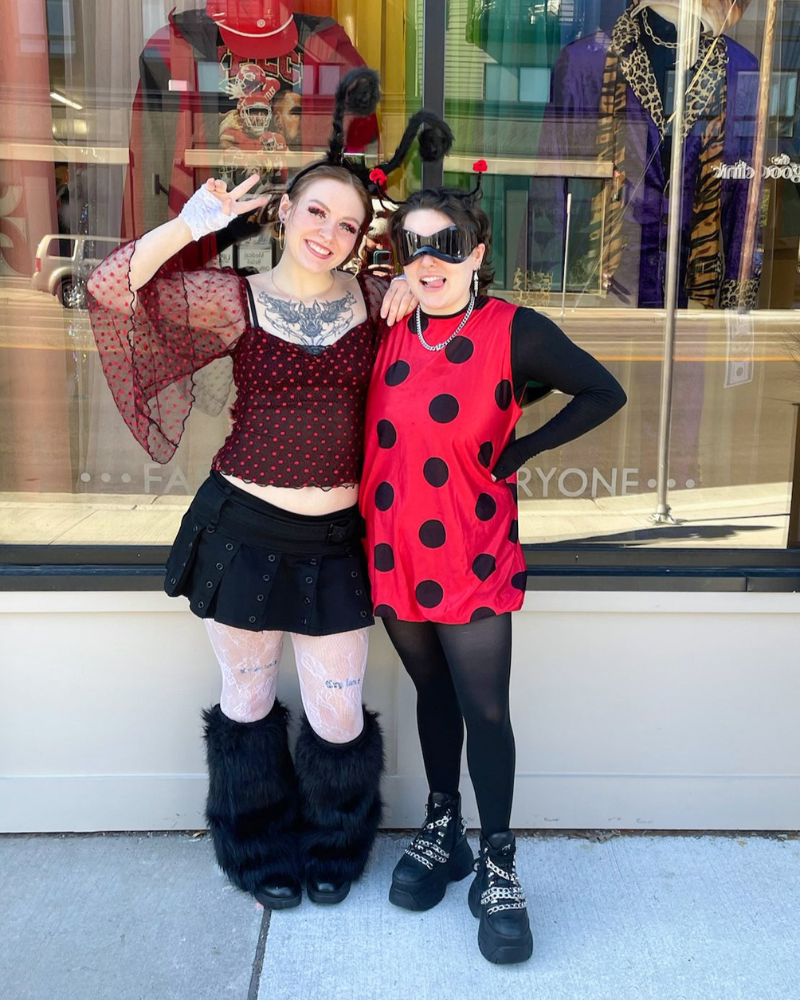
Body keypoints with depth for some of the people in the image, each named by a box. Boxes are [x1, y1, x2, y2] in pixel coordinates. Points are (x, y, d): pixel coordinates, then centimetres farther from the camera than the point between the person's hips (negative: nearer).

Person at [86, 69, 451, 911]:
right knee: (248, 696, 17)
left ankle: (333, 847, 40)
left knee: (337, 714, 10)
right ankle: (259, 850, 42)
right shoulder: (234, 300, -5)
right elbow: (112, 288, -11)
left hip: (336, 540, 1)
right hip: (243, 530, -1)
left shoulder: (376, 301, 2)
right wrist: (192, 222, -20)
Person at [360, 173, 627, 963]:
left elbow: (603, 394, -4)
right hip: (395, 554, 4)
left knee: (485, 708, 2)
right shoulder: (390, 331, 2)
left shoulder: (514, 331, -10)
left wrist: (517, 453, -5)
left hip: (473, 557, -4)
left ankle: (497, 868, 21)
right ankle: (442, 830, 38)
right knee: (433, 694, 18)